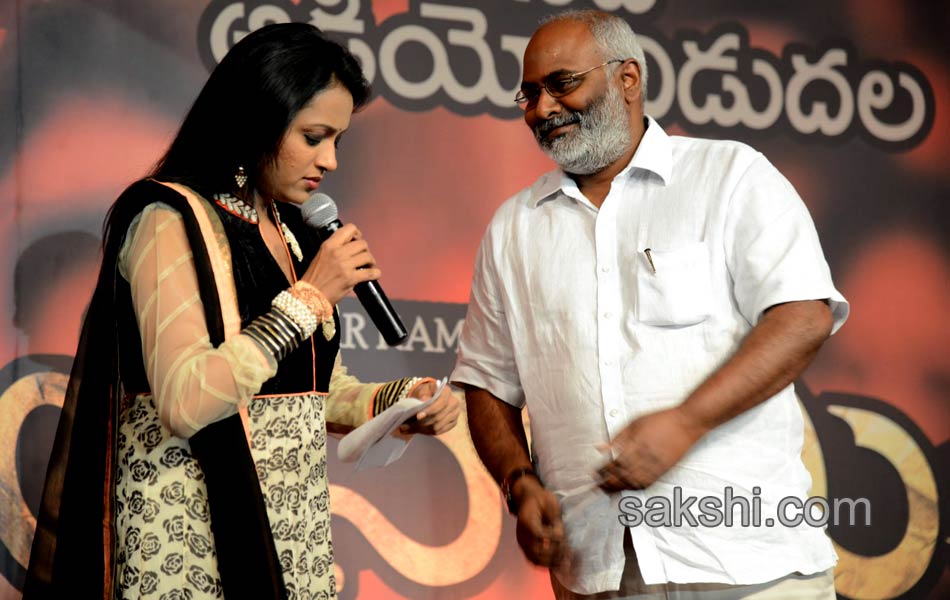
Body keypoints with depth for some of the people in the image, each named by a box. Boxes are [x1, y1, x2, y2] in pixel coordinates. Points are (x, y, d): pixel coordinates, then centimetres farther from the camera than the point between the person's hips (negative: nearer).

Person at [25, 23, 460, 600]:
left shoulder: (292, 232, 14)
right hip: (192, 528, -7)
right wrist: (308, 297, -16)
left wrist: (396, 402, 2)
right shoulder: (170, 220, -10)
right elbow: (183, 402, -22)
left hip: (293, 524, 7)